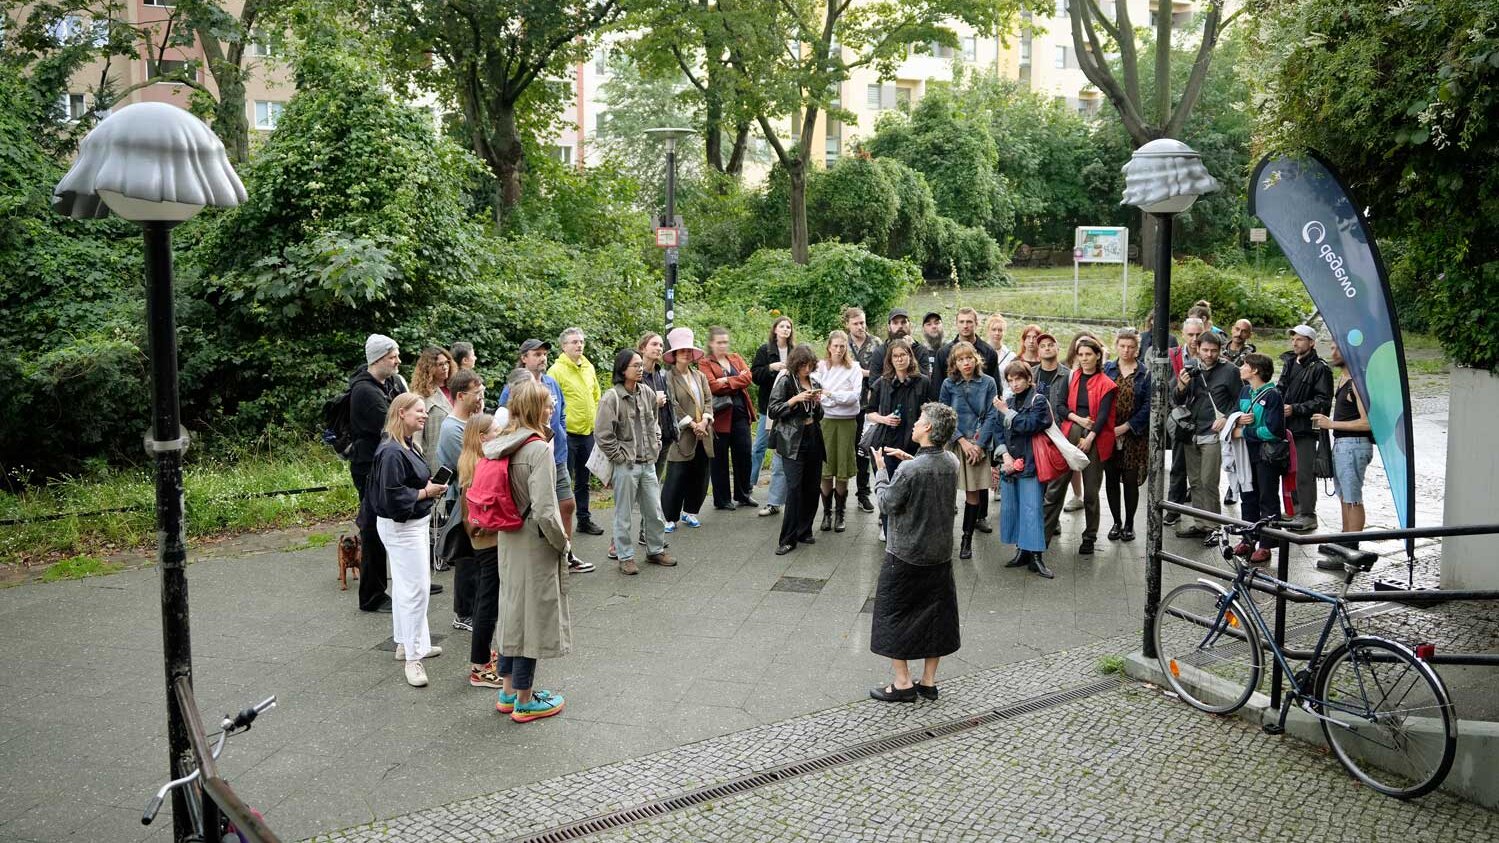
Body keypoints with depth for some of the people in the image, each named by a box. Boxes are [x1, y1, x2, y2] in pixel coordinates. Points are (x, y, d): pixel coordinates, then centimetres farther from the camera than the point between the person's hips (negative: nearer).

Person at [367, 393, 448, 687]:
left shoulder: (407, 446, 9)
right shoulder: (392, 452, -23)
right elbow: (392, 496, -26)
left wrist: (429, 486, 5)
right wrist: (426, 492, -18)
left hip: (412, 524, 11)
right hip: (401, 528, -11)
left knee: (405, 586, 20)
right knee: (416, 589, -8)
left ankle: (407, 643, 33)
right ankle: (413, 657, -2)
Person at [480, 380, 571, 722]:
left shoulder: (500, 445, 3)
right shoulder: (539, 449, -20)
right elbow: (544, 511, -24)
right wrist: (562, 542, -9)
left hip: (507, 540, 8)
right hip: (534, 544, -8)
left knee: (513, 609, 19)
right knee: (533, 614, 4)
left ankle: (508, 691, 30)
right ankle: (525, 701, 15)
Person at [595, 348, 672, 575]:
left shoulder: (647, 393, 5)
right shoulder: (612, 398, -15)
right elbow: (602, 433, -16)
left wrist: (656, 445, 12)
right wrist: (619, 456, -12)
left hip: (648, 463, 6)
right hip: (626, 465, -6)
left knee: (654, 511, 13)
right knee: (624, 514, 5)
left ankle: (656, 551, 30)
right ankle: (625, 557, 17)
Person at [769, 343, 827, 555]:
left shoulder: (814, 383, 13)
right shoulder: (785, 381, -3)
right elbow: (772, 410, -8)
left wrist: (817, 403, -1)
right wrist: (795, 399, -17)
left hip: (813, 440, 6)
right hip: (793, 442, -6)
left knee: (811, 487, 6)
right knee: (794, 488, -13)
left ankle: (804, 530, 19)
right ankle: (788, 538, -9)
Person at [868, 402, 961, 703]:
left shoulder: (909, 470, -24)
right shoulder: (952, 463, -3)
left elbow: (887, 504, -13)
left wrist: (882, 471, -2)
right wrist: (910, 459, 10)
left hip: (905, 555, -6)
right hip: (940, 553, 6)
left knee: (893, 613, 8)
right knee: (935, 613, 15)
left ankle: (902, 683, 12)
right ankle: (929, 681, 24)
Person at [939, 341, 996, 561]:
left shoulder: (987, 383, 0)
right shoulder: (949, 384, 1)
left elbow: (990, 416, -2)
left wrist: (978, 444, -10)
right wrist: (963, 442, -9)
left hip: (978, 445, 0)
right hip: (953, 443, 0)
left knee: (973, 493, 3)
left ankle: (967, 540, 14)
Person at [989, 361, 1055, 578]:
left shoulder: (1039, 401, -2)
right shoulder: (1006, 402, 13)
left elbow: (1029, 425, -15)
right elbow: (996, 429, 6)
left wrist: (1007, 412, -13)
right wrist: (1004, 454, -7)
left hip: (1029, 463, -6)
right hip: (1009, 463, 6)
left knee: (1032, 509, -8)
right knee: (1010, 507, 8)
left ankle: (1036, 555, -6)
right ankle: (1022, 550, 18)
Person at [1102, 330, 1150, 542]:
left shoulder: (1145, 374, -1)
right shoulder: (1106, 369, 6)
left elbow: (1148, 405, -5)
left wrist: (1125, 427, -12)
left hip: (1134, 435, -2)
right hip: (1108, 434, 2)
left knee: (1131, 480, 1)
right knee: (1111, 479, 6)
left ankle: (1129, 524, 15)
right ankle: (1116, 522, 19)